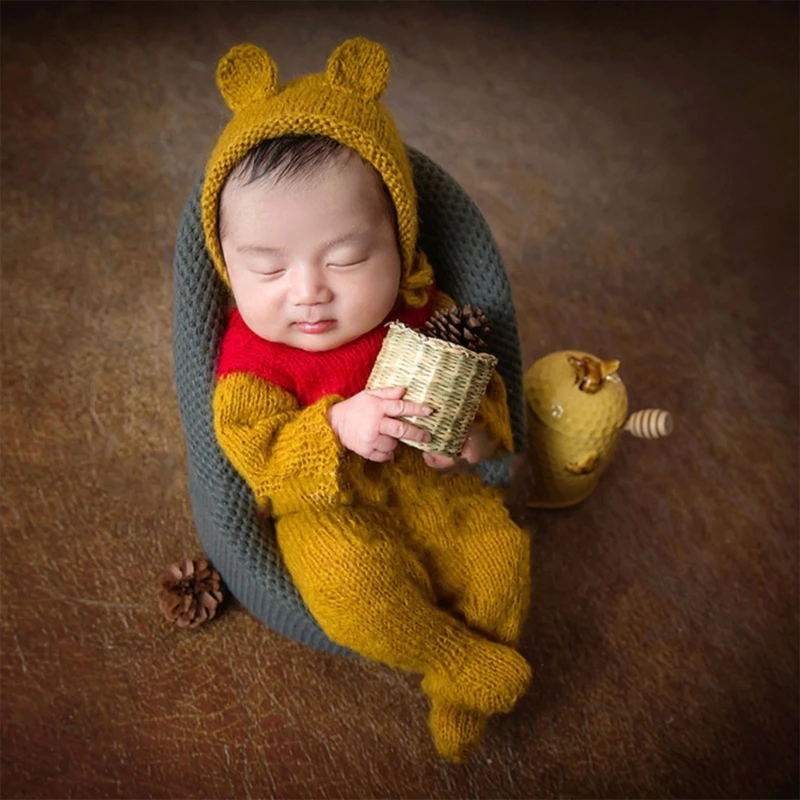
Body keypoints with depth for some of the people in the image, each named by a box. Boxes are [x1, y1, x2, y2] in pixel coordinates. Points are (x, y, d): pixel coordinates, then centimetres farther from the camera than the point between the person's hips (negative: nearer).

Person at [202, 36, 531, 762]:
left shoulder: (423, 311, -9)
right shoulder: (252, 352, -17)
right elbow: (256, 452, -19)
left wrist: (476, 428, -18)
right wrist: (337, 430, -37)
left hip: (425, 480, 4)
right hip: (322, 507, -3)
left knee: (499, 549, -12)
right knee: (352, 576, -31)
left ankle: (460, 691, 13)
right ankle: (468, 665, -5)